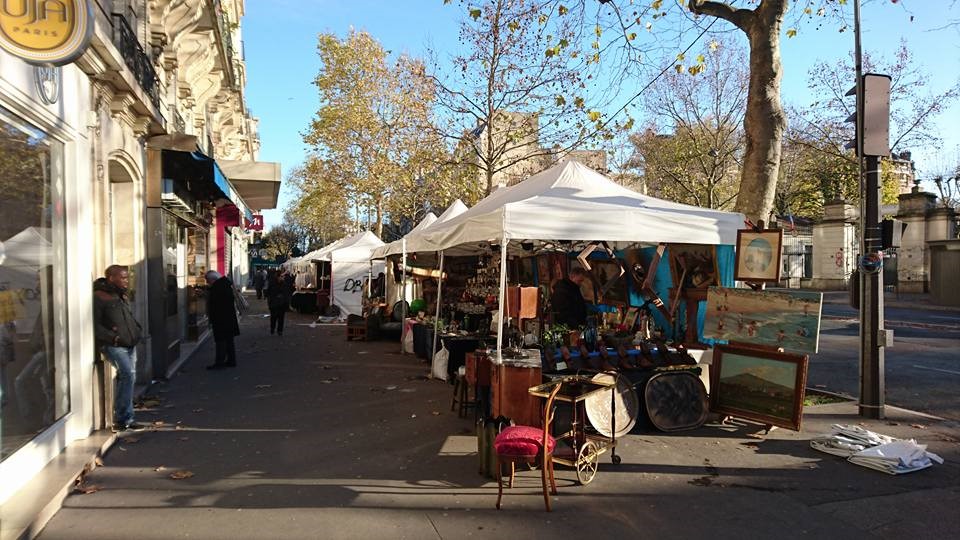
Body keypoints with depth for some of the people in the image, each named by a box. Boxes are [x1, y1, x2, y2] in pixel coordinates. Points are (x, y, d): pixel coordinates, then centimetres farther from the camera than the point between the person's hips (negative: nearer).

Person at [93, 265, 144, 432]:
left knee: (125, 377, 10)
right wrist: (114, 337, -19)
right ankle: (125, 419, -14)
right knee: (128, 374, -20)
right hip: (114, 345, -9)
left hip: (130, 344, 9)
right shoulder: (99, 297, -8)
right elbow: (95, 326, -13)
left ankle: (120, 419, 19)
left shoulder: (122, 296, 19)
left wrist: (137, 331, 12)